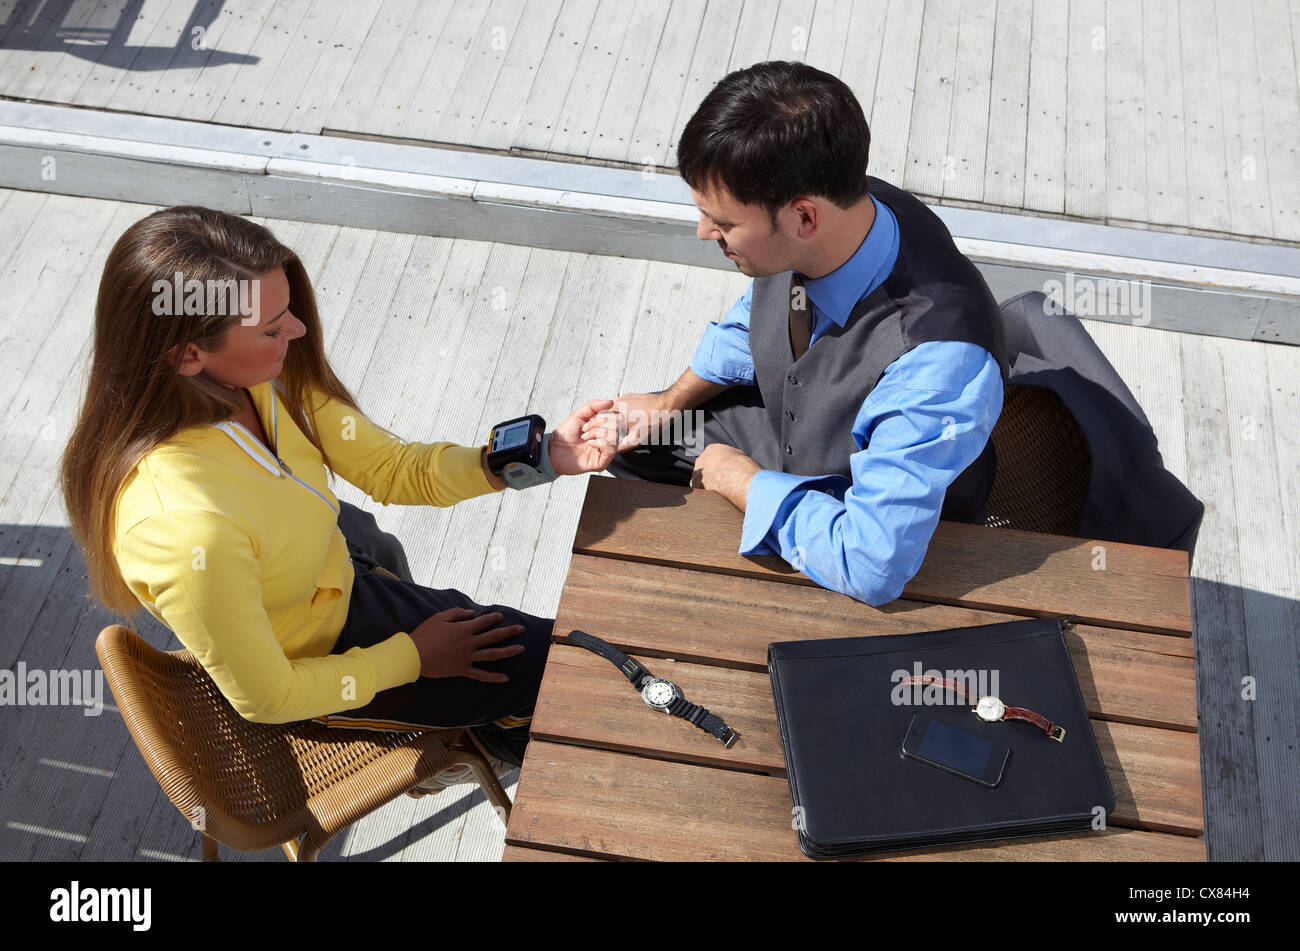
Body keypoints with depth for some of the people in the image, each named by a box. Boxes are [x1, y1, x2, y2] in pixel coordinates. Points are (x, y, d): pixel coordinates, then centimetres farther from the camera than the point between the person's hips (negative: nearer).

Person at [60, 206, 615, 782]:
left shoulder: (262, 380, -24)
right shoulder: (190, 528, -44)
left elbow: (389, 468, -12)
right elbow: (265, 699, -28)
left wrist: (537, 455, -24)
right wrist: (412, 658, -14)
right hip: (311, 661, -6)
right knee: (564, 662, 6)